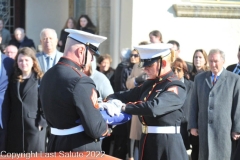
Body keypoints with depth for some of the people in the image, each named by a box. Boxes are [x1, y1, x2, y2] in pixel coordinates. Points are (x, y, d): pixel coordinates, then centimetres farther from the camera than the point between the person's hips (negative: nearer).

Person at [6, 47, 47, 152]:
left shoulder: (40, 80, -1)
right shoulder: (13, 80, 13)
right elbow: (10, 104, 13)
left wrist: (42, 122, -11)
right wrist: (7, 123, 6)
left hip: (34, 126, -4)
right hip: (15, 127, 4)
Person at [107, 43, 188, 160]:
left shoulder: (176, 88, -15)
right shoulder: (150, 84, 12)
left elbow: (154, 107, -29)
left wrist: (124, 107, -23)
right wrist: (109, 101, -12)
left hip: (167, 144, -8)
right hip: (148, 142, 8)